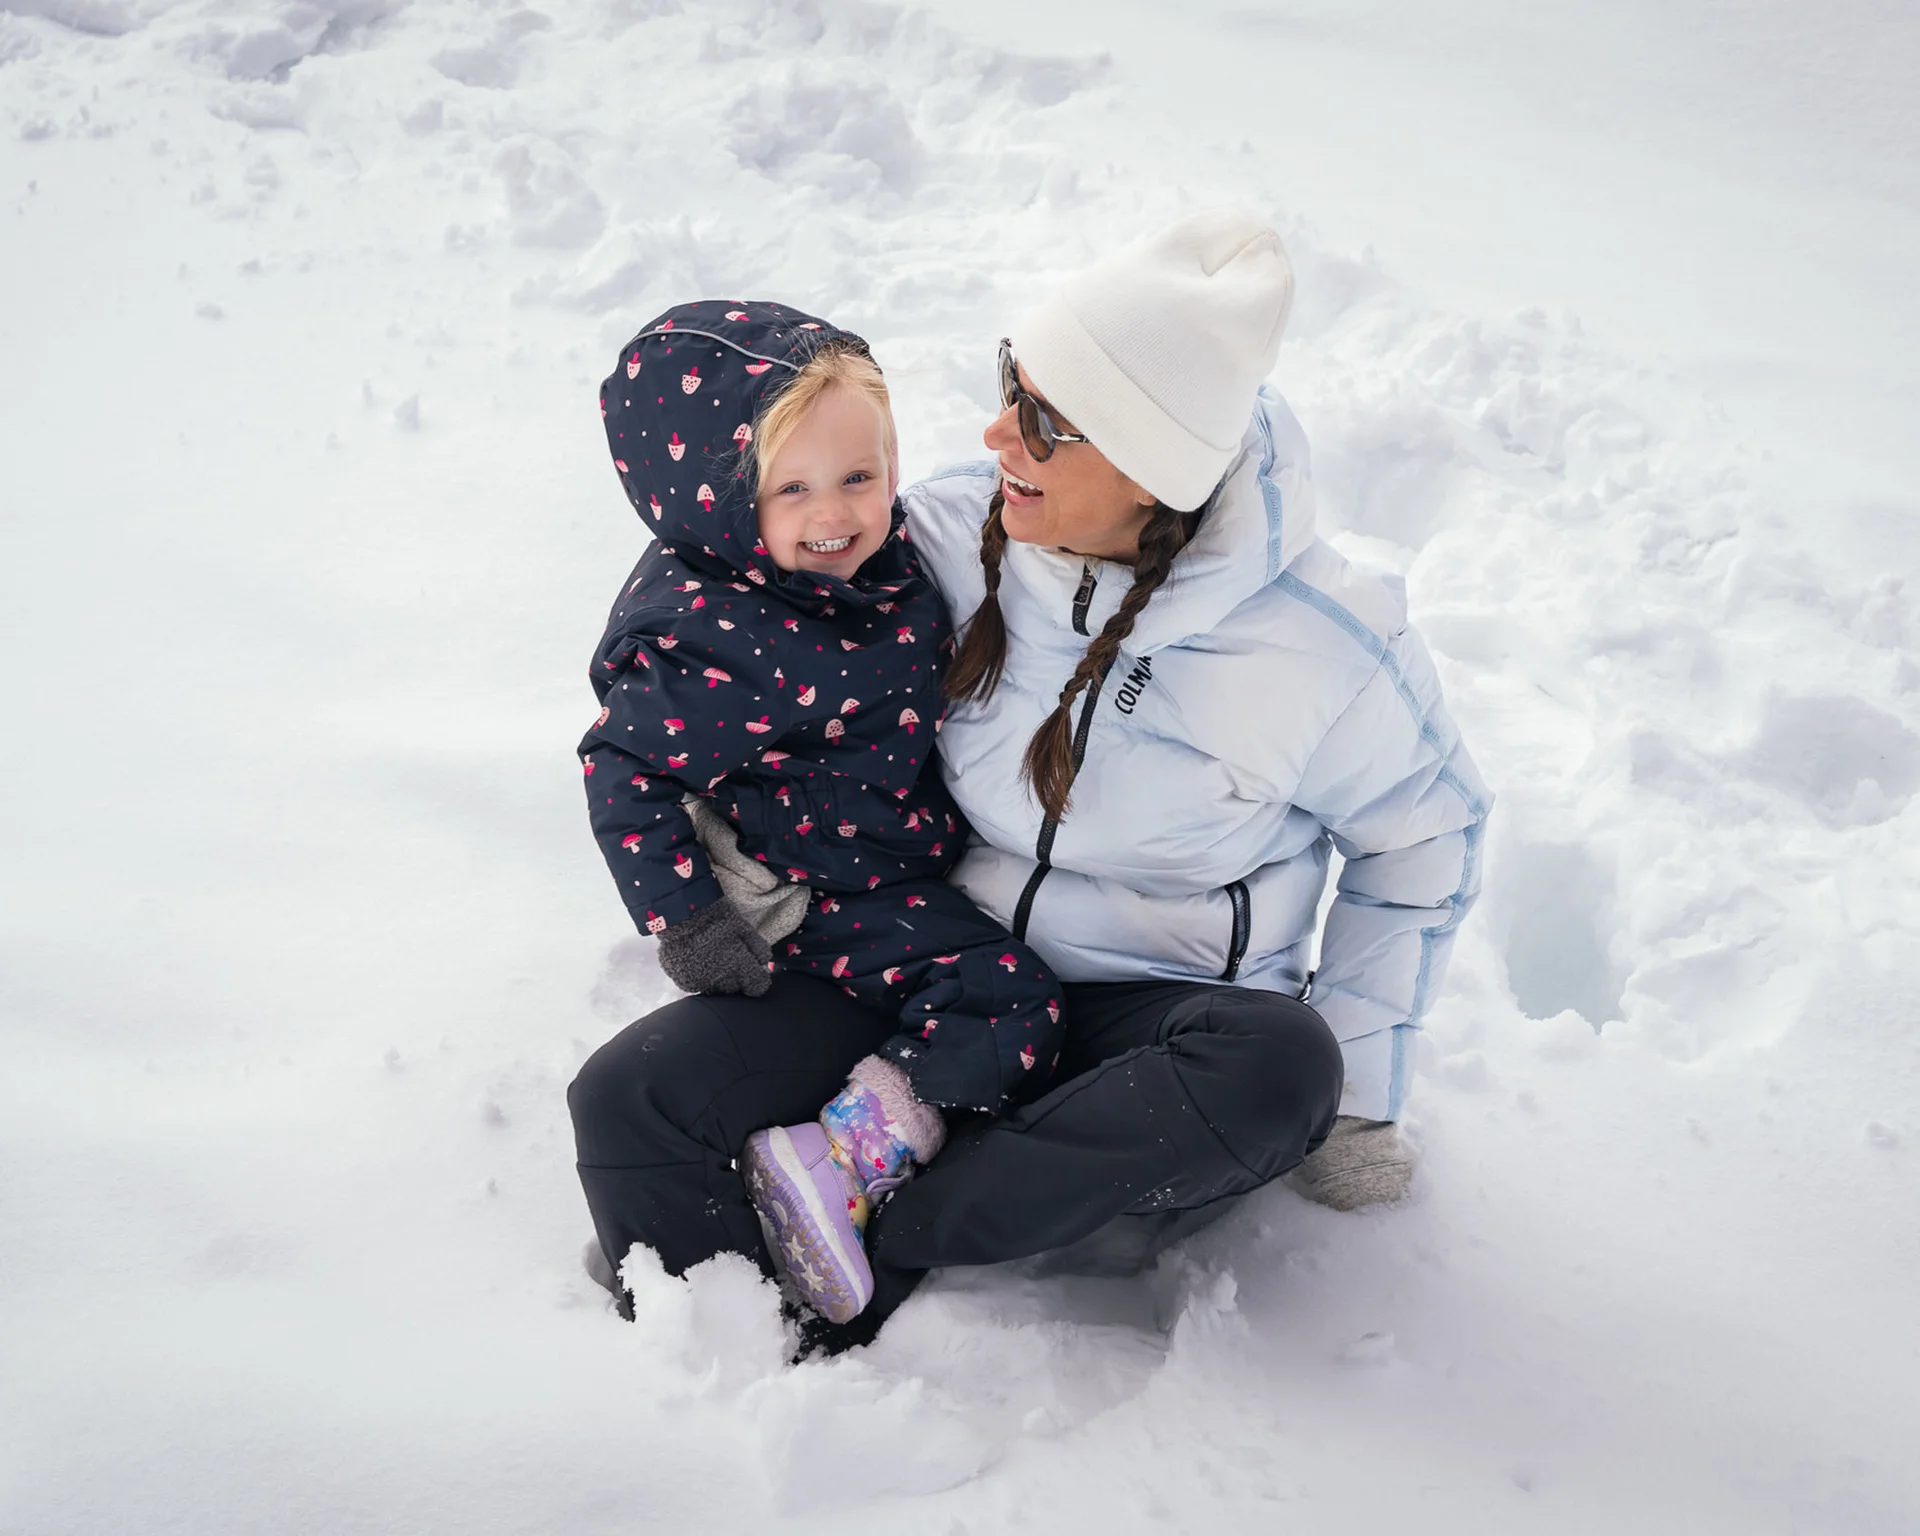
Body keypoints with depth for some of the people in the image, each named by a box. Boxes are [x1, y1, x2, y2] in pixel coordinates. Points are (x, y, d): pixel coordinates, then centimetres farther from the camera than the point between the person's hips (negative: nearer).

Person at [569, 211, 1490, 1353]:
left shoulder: (1322, 642, -15)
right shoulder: (946, 534, -8)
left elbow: (1425, 833, 1)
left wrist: (1353, 1082, -3)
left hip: (1155, 1013, -1)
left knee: (1279, 1072, -38)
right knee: (635, 1099, -19)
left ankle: (871, 1254, -25)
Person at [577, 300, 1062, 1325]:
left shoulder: (882, 554, -5)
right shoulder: (722, 642, -29)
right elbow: (623, 767, -23)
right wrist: (685, 918, -22)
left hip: (916, 850, 9)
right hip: (815, 892, -9)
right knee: (1011, 1010, -17)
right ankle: (835, 1168, -13)